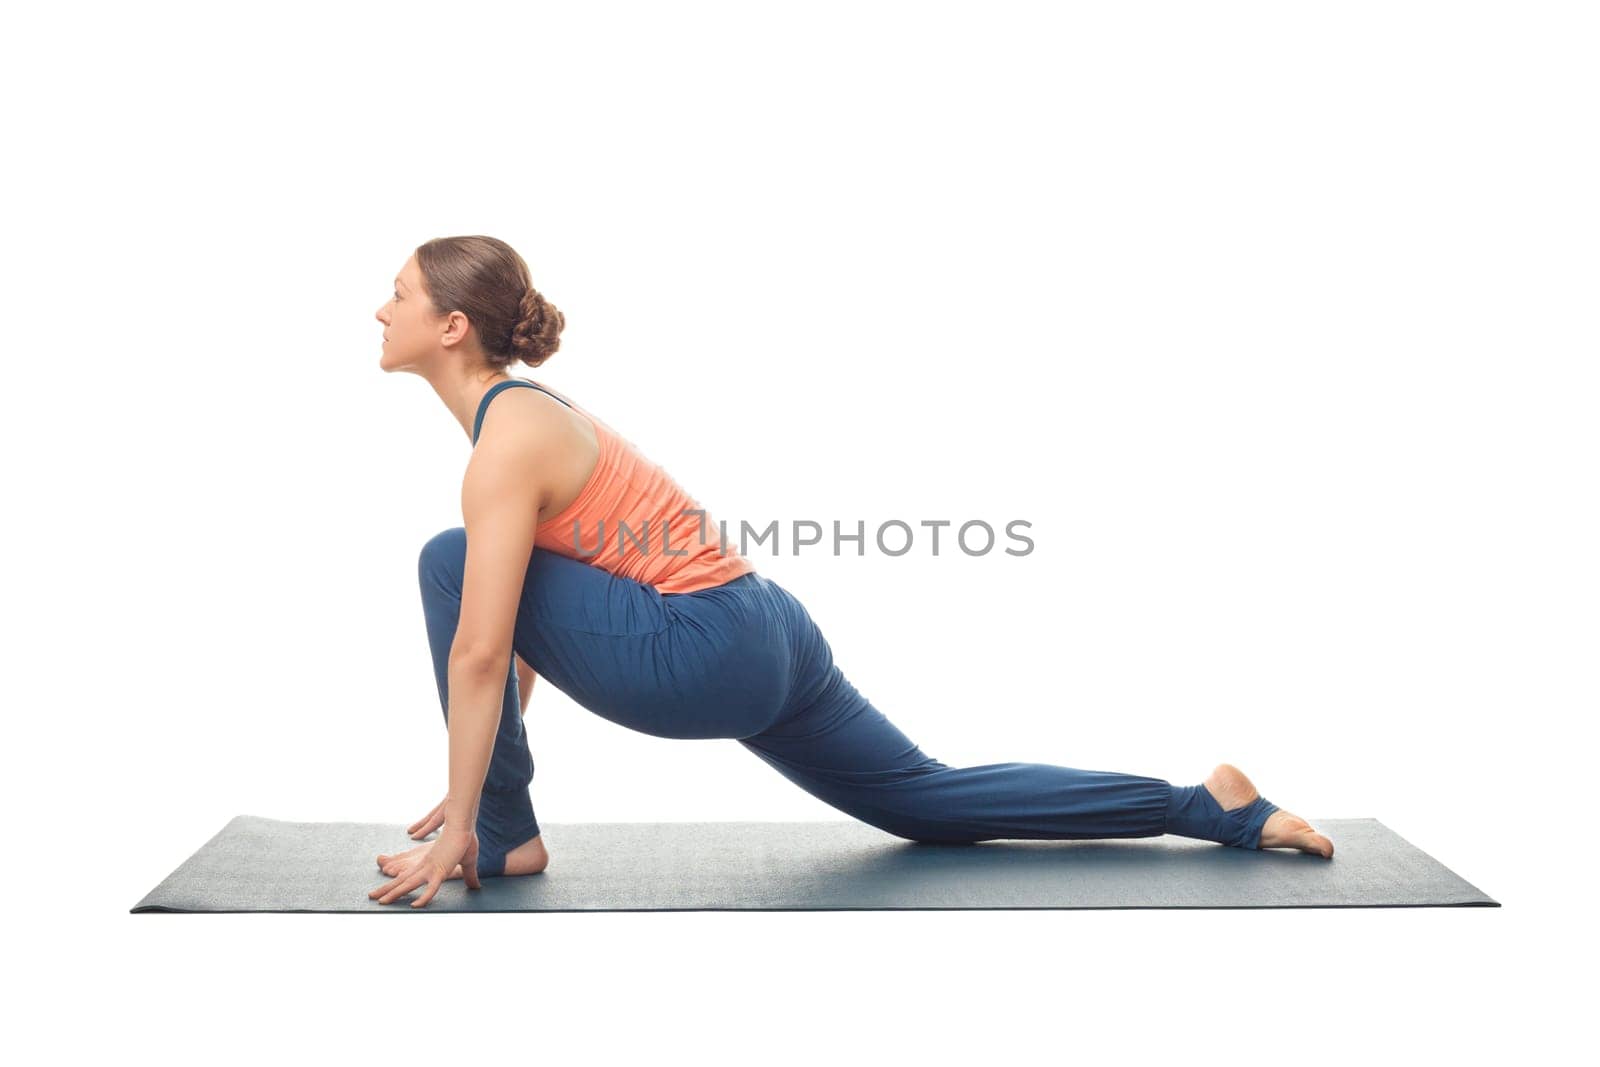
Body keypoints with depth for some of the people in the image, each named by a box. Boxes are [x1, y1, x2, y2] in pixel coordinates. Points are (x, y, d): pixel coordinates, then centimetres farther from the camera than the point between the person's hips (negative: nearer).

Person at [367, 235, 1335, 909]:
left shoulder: (507, 439, -14)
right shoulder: (525, 411, 15)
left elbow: (479, 650, -20)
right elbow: (531, 614, 22)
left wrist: (461, 827, -14)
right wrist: (478, 779, 23)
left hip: (708, 655, -10)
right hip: (762, 638, 10)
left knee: (451, 563, -9)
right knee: (929, 799, 19)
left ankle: (504, 840, 0)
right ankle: (1209, 806, 23)